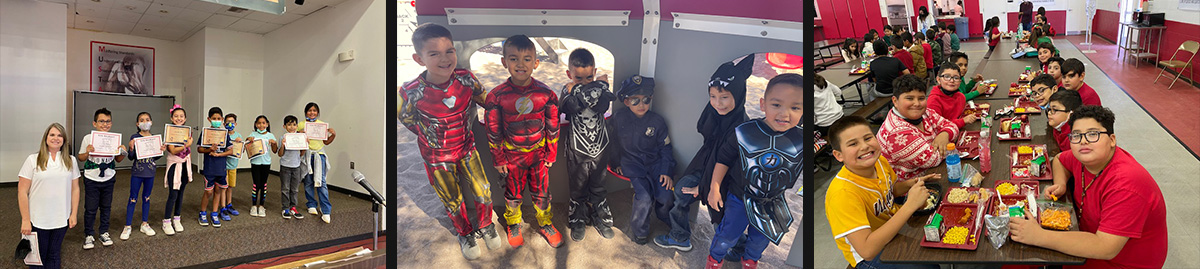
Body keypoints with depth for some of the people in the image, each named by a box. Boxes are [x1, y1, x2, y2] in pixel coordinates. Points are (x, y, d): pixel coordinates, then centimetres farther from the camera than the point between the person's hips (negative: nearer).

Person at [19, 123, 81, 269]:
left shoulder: (71, 161, 5)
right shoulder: (33, 160, -4)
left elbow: (75, 189, 8)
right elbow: (22, 192, -5)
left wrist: (74, 214, 4)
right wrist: (25, 220, -7)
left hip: (61, 219, 2)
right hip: (37, 220, -2)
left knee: (54, 256, 12)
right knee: (38, 257, 9)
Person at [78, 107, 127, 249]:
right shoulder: (88, 138, -7)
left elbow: (118, 160, 8)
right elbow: (81, 158, -1)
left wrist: (122, 153, -12)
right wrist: (87, 152, -21)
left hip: (108, 179, 3)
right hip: (91, 179, -2)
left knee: (106, 207, 12)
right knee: (90, 208, 3)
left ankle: (104, 233, 25)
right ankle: (89, 235, 16)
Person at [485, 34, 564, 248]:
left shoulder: (545, 93, -12)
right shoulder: (497, 96, -16)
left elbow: (553, 127, -1)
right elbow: (493, 131, -6)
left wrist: (551, 153, 3)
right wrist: (498, 159, -2)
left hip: (539, 155, 1)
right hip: (512, 157, -1)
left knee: (541, 193, 17)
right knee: (513, 194, 18)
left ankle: (545, 224, 41)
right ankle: (513, 224, 43)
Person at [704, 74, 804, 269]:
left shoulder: (801, 141, -21)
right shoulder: (744, 133, -22)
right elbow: (724, 160, -9)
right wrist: (714, 188, -6)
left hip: (773, 203, 2)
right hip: (740, 198, -2)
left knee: (760, 238, 25)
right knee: (728, 235, 15)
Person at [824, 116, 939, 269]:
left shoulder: (880, 161, -10)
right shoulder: (843, 193, -35)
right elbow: (867, 250, -42)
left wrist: (912, 184, -9)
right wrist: (910, 205, -39)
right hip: (870, 256, -8)